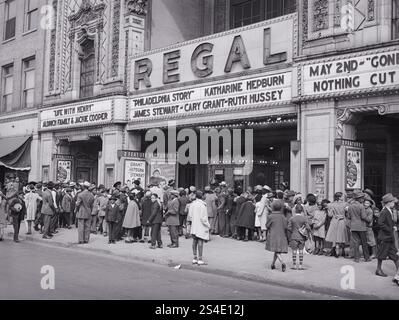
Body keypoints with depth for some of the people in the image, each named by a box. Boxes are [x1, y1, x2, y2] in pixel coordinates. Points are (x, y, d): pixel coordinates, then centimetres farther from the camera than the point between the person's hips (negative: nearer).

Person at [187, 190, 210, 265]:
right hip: (201, 226, -6)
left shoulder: (192, 204, 3)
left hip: (194, 226, 6)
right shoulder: (202, 205, -15)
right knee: (200, 242, -4)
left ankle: (195, 258, 17)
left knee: (195, 241, 11)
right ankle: (200, 259, -3)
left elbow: (189, 215, 9)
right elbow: (203, 217, -14)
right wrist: (208, 225, -5)